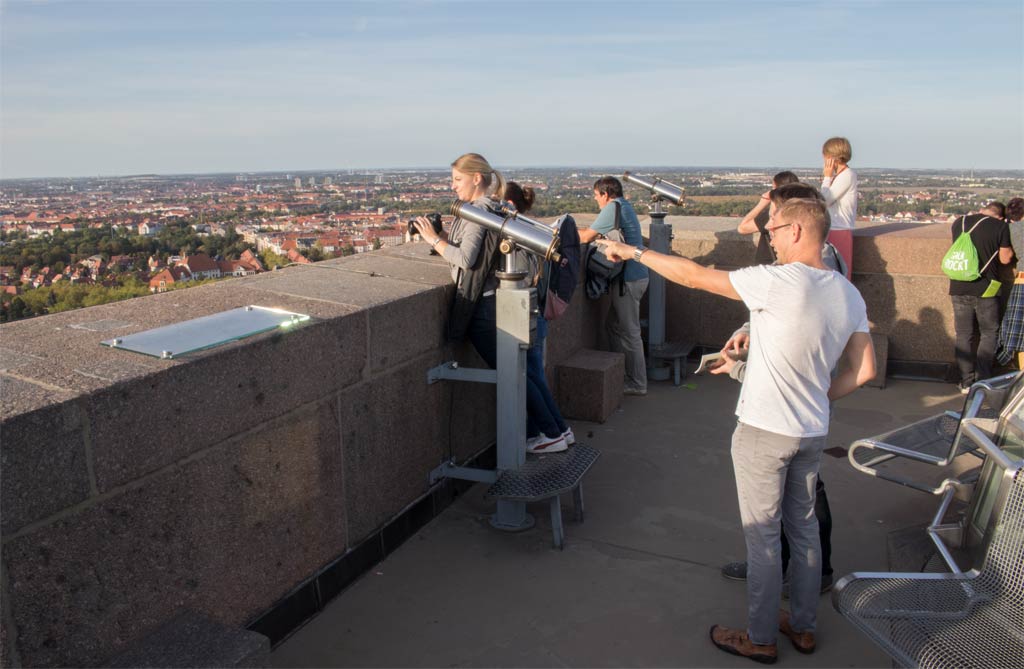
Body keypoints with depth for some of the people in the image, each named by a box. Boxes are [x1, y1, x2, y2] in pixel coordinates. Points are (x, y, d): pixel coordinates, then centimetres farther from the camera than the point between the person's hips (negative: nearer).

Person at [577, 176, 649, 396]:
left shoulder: (614, 208, -14)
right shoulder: (624, 205, 15)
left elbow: (586, 237, -14)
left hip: (629, 278, -10)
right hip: (635, 275, 10)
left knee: (629, 332, -2)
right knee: (613, 325, 17)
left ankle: (637, 384, 7)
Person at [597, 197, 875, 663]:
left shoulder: (778, 282, -21)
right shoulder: (849, 294, 2)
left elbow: (695, 277, -16)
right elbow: (863, 371, 6)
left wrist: (635, 252, -6)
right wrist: (817, 400, 15)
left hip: (764, 432, -7)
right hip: (813, 432, 7)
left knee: (762, 536, 7)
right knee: (803, 529, 21)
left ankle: (760, 638, 22)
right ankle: (803, 626, 36)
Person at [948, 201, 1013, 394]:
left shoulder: (958, 223, 5)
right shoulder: (1001, 227, -6)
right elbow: (1005, 258, -1)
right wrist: (1010, 245, 17)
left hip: (958, 288, 3)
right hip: (985, 289, -3)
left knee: (963, 335, 9)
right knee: (989, 333, 9)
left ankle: (966, 383, 11)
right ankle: (982, 381, 4)